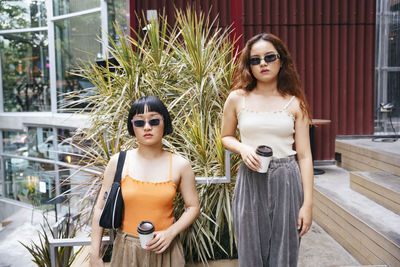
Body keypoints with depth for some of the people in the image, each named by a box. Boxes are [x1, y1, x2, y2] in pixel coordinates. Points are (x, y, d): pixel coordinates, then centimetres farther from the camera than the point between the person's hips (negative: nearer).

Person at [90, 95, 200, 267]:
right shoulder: (118, 162, -6)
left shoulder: (180, 166, -6)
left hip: (164, 249, 0)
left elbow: (193, 207, 2)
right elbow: (100, 208, -2)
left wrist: (170, 233, -12)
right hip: (126, 250, 0)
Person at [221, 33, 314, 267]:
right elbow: (227, 137, 14)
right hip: (251, 180, 0)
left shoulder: (295, 104, 1)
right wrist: (243, 148, -9)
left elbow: (304, 156, 0)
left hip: (286, 181, 0)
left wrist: (308, 203, -3)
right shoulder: (237, 98, 1)